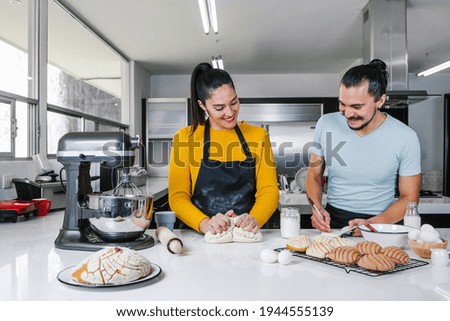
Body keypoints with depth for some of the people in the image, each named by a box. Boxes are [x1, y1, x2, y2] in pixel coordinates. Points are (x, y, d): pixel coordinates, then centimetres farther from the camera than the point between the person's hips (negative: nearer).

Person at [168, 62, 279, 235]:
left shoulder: (258, 135, 7)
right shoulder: (185, 138, 1)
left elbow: (269, 190, 3)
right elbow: (178, 196, -2)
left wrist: (255, 219, -17)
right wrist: (204, 223, -21)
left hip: (247, 234, 1)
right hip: (201, 236, -1)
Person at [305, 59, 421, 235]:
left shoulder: (405, 138, -9)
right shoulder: (326, 124, -5)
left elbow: (409, 198, -2)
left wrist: (373, 224, -17)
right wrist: (317, 208, -11)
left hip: (380, 222, -1)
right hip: (332, 219, 2)